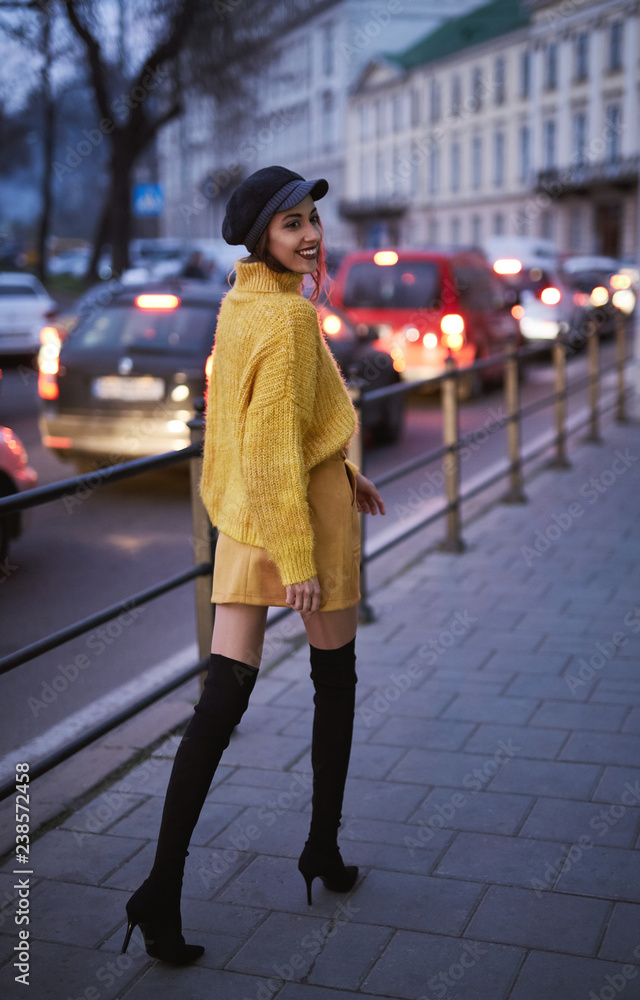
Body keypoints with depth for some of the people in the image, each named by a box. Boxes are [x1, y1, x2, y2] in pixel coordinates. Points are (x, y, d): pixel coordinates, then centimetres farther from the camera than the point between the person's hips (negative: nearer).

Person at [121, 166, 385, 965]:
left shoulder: (238, 305, 8)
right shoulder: (288, 315, -18)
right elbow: (274, 448, -22)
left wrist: (341, 472, 25)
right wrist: (299, 559, -20)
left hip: (242, 519, 7)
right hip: (299, 517, -7)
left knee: (223, 698, 3)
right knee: (334, 682, 15)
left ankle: (162, 889, -1)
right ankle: (323, 852, 30)